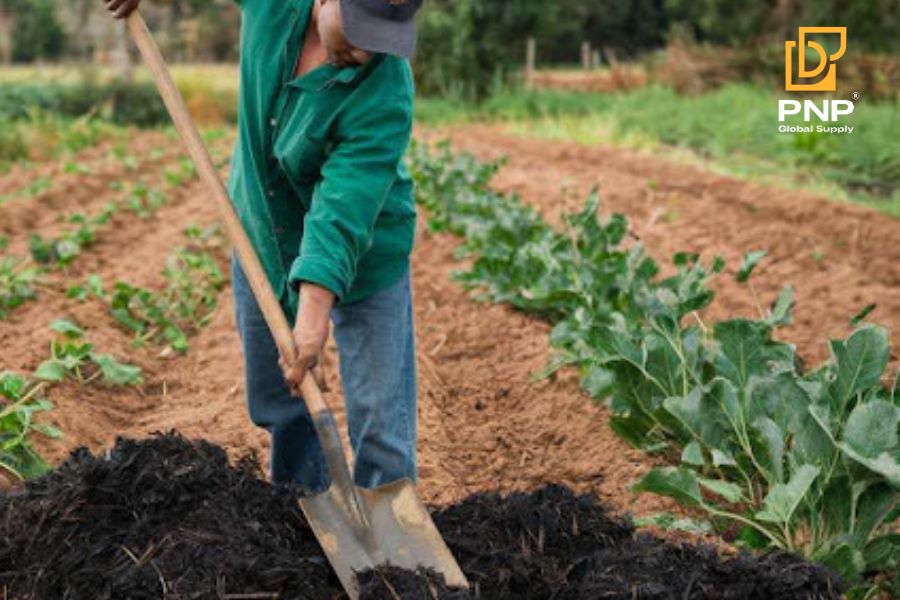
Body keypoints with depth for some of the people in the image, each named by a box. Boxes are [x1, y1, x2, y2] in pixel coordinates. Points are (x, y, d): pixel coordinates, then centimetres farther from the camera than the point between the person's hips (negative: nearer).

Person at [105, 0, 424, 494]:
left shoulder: (385, 94, -31)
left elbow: (343, 212, -38)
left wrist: (314, 311, -46)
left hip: (362, 255, -5)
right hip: (260, 233, 5)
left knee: (381, 424, -5)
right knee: (275, 404, 16)